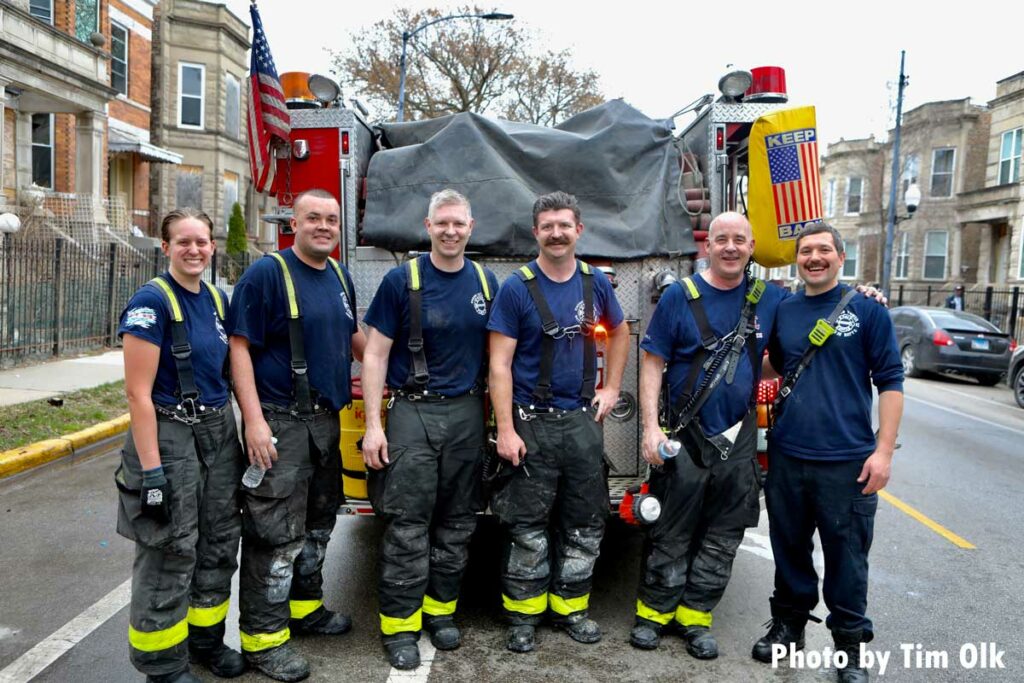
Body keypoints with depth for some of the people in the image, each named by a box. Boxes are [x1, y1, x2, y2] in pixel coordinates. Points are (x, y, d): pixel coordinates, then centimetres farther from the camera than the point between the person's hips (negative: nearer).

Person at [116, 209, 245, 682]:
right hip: (169, 435, -7)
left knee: (219, 544, 15)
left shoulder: (218, 300, 8)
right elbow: (138, 392, -17)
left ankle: (205, 638, 33)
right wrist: (151, 470, -20)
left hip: (219, 432, 7)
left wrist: (246, 432, 13)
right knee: (170, 555, 2)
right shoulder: (151, 301, -13)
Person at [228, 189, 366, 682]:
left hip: (326, 420, 8)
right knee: (275, 532, -3)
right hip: (280, 423, -8)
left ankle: (304, 606, 36)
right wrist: (254, 420, -22)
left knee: (318, 522, 19)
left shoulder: (340, 276, 11)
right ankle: (263, 637, 11)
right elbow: (240, 348, -15)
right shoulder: (267, 273, -11)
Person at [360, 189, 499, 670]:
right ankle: (400, 624, 11)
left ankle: (441, 609, 26)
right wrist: (373, 425, -10)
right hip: (413, 412, -3)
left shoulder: (486, 283, 6)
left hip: (467, 413, 4)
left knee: (457, 521, 11)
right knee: (407, 524, -1)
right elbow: (375, 355, -4)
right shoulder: (401, 281, -4)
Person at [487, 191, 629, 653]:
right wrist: (506, 431, -16)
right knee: (528, 528, 4)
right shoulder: (516, 289, -8)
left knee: (586, 523, 11)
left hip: (583, 420, 4)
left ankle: (570, 606, 27)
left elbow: (620, 332, 23)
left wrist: (611, 389, 13)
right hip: (533, 423, -4)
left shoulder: (595, 283, 5)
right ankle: (523, 614, 19)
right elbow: (500, 365, -10)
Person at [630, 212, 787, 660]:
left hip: (739, 439, 3)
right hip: (684, 438, -3)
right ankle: (653, 611, 22)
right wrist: (651, 426, -14)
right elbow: (652, 363, -6)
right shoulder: (680, 296, -5)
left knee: (722, 538, 10)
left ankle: (695, 615, 24)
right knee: (671, 534, 7)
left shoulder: (769, 299, 4)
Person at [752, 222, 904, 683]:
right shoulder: (783, 311, 9)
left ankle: (849, 643, 23)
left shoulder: (867, 309, -2)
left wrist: (884, 451, -10)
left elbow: (889, 382, -4)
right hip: (786, 456, 4)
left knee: (846, 557, 6)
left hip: (847, 461, -3)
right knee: (790, 548, 15)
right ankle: (789, 624, 33)